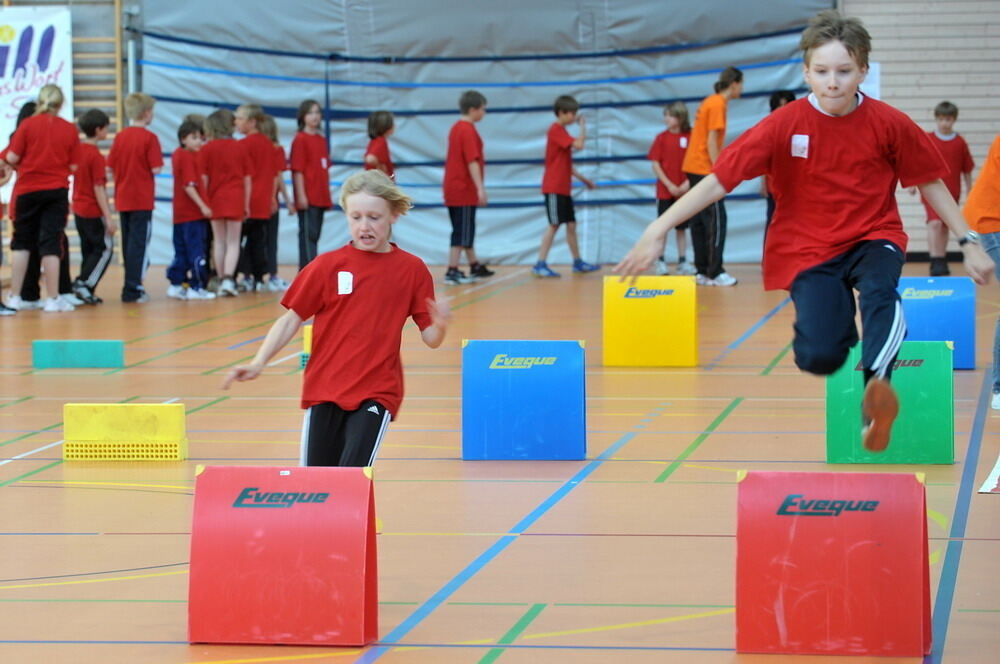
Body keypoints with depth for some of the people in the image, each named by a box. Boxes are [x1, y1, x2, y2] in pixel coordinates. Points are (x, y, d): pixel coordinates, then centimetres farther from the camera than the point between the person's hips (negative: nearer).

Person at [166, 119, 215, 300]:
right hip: (192, 213, -9)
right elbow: (189, 186, -21)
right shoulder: (188, 157, -15)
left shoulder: (177, 154, 12)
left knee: (181, 251, 13)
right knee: (197, 252, -3)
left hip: (180, 214, 9)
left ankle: (176, 285, 15)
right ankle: (196, 287, 0)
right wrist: (202, 206, -21)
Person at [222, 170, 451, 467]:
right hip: (324, 389, 2)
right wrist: (258, 363, -7)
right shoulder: (328, 266, 0)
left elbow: (430, 338, 2)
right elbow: (291, 320, 4)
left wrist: (440, 325, -21)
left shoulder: (412, 269, 0)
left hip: (377, 392, -2)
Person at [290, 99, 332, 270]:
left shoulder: (322, 140, 14)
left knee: (314, 235, 10)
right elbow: (297, 170, -11)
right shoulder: (300, 139, -7)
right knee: (308, 234, -8)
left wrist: (327, 195, 15)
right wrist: (301, 195, -16)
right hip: (307, 198, -8)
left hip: (321, 198, 8)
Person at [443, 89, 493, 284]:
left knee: (466, 231, 16)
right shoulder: (468, 131, -15)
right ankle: (452, 272, -6)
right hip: (464, 190, -9)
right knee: (462, 232, -6)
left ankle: (475, 266, 24)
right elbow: (472, 162, -22)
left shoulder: (456, 128, 14)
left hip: (453, 188, 9)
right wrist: (481, 188, -25)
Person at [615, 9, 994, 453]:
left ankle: (877, 380, -52)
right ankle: (841, 328, 15)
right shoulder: (785, 125, -10)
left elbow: (931, 183, 7)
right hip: (809, 247, 0)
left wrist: (969, 242, 7)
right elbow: (719, 180, -10)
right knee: (819, 356, -20)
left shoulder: (889, 124, -7)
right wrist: (658, 230, -16)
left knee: (879, 290, -36)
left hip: (873, 237, 0)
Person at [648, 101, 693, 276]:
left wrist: (687, 183, -11)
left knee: (681, 227, 7)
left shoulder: (690, 137, -1)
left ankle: (682, 262, 12)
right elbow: (655, 164, -3)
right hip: (665, 190, 0)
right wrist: (669, 185, -10)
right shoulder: (662, 137, -1)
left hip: (684, 190, 1)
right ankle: (661, 261, 8)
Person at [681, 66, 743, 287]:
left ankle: (703, 271, 11)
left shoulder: (711, 101, 15)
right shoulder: (718, 104, -12)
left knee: (700, 221, 9)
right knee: (717, 220, -10)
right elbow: (712, 141, -17)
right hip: (704, 169, -10)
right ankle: (715, 273, -13)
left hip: (694, 167, 10)